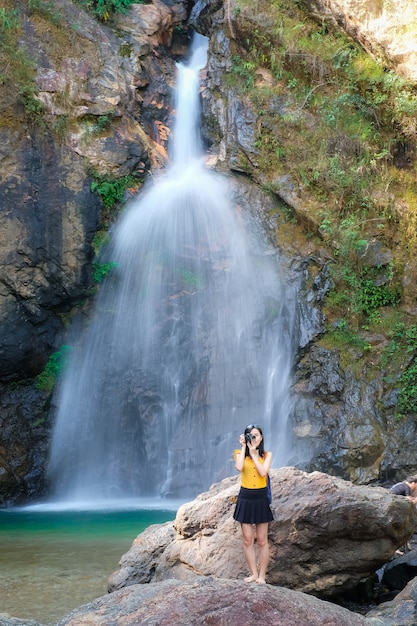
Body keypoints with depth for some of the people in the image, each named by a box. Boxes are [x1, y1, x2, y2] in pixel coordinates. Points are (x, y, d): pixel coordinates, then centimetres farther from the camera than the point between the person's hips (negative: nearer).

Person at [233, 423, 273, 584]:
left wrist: (253, 453, -13)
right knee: (248, 540, 3)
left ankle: (262, 575, 11)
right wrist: (243, 447, -14)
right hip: (245, 498, 1)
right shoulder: (240, 454, 2)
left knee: (262, 541, 4)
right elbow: (239, 467, -20)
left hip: (261, 498, -1)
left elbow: (263, 472, -16)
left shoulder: (267, 455, 2)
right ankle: (253, 573, 13)